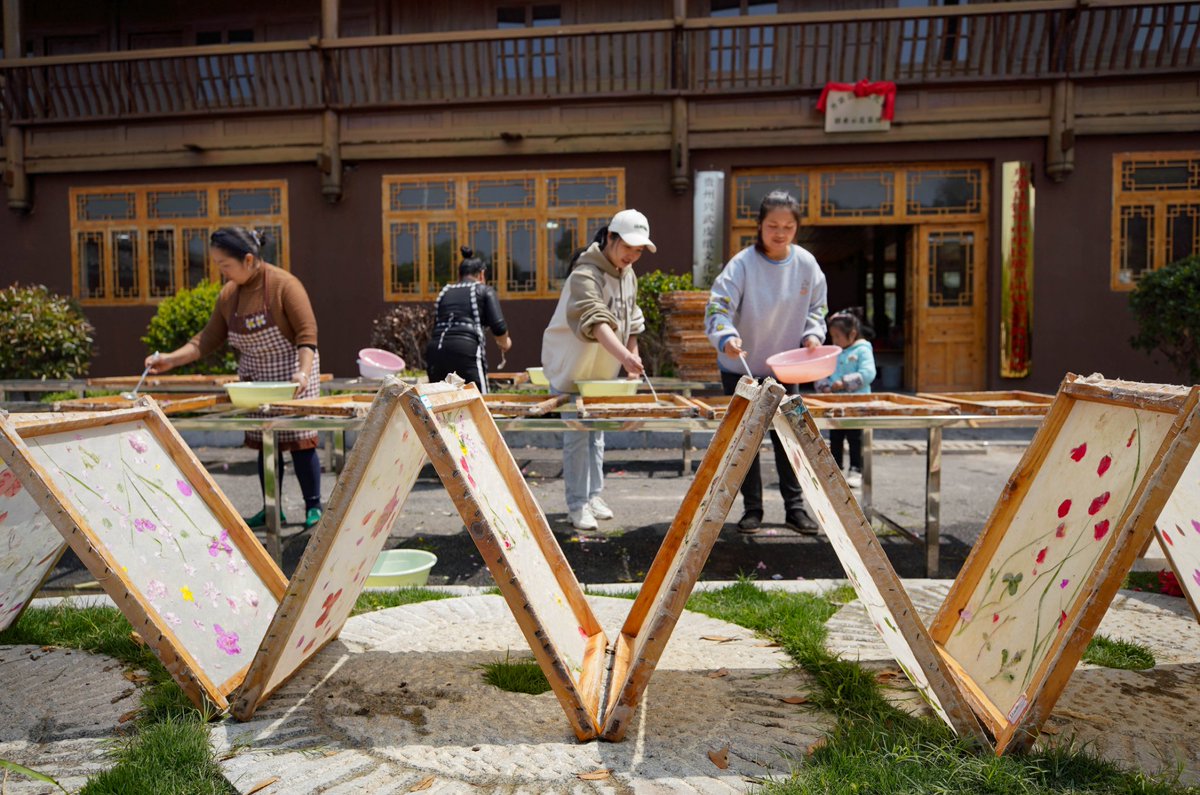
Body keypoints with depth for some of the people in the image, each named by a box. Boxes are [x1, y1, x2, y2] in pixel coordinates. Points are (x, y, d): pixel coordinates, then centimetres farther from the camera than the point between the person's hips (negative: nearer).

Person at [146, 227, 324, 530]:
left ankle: (313, 508, 7)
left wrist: (303, 371, -32)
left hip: (291, 375, -6)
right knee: (264, 443, 6)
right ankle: (272, 509, 16)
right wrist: (172, 359, -4)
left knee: (299, 440, -4)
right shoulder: (228, 294, 3)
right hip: (255, 378, 6)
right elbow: (208, 338, 6)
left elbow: (307, 332, -20)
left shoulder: (284, 284, -17)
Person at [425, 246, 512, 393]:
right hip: (466, 351, -5)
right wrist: (504, 342, 21)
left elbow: (437, 326, 20)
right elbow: (498, 327, 1)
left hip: (435, 350, 5)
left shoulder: (444, 292, 23)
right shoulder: (485, 291, 12)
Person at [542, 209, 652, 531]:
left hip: (604, 370, 8)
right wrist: (624, 355, -54)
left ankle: (594, 495, 24)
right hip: (573, 368, -8)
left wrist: (633, 355, 8)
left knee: (597, 433, 14)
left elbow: (630, 321, 16)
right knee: (577, 435, -5)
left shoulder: (627, 274, 4)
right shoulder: (585, 275, -25)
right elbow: (595, 322, -41)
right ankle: (577, 504, 4)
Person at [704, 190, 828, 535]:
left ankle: (795, 507, 17)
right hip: (740, 368, -3)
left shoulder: (806, 264, -5)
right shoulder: (743, 263, -17)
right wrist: (726, 337, -45)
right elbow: (717, 308, -26)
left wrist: (813, 335, -10)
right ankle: (752, 509, 18)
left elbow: (816, 308, 8)